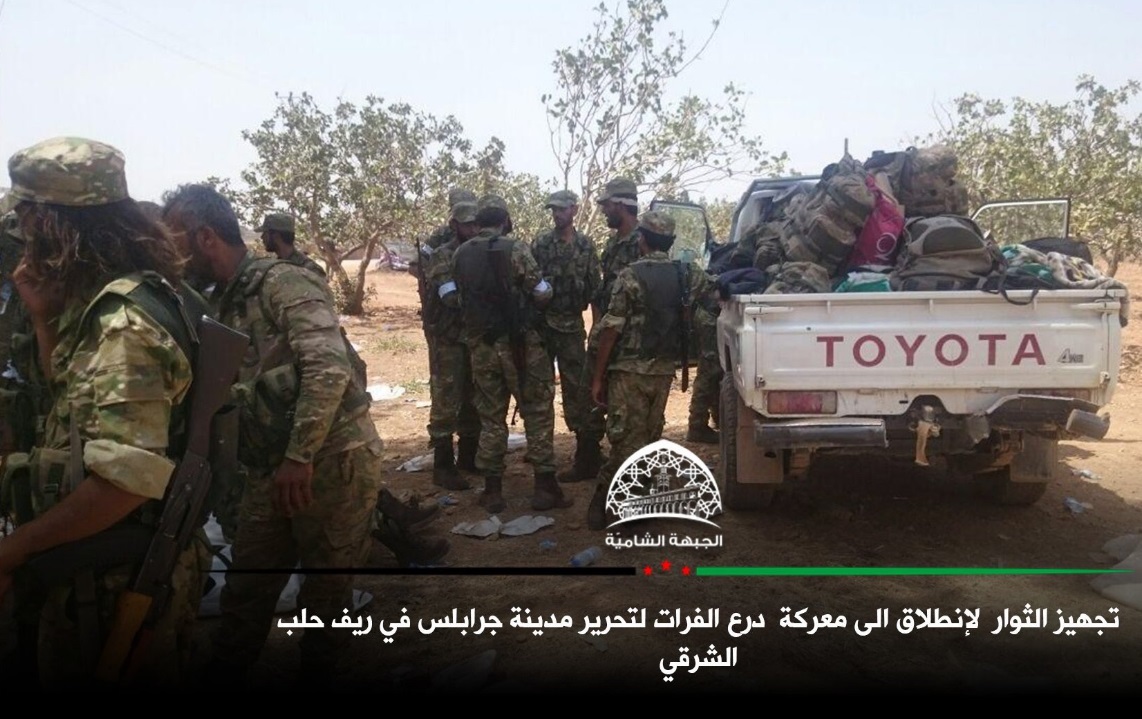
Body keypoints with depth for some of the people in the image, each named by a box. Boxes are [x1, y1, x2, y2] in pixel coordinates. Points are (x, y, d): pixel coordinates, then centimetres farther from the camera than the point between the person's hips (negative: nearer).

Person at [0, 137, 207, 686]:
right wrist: (44, 315, 4)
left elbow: (128, 480, -31)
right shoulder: (100, 300, 5)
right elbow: (69, 389, 20)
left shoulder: (124, 321, -26)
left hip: (120, 577, -9)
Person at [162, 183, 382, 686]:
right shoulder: (225, 303, 14)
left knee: (326, 586, 9)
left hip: (332, 460, -7)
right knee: (246, 587, 13)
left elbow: (330, 367, -25)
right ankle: (223, 672, 30)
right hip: (271, 469, 7)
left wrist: (300, 457, -25)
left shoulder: (283, 282, -13)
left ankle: (317, 674, 27)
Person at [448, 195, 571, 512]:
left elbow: (453, 298, 8)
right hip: (519, 343, -4)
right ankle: (545, 487, 7)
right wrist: (546, 287, 13)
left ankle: (493, 492, 13)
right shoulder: (515, 249, -10)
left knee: (491, 418, 11)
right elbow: (542, 295, -10)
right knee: (538, 412, 5)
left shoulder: (460, 255, 4)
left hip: (480, 345, 4)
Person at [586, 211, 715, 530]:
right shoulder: (689, 275, 3)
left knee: (627, 441, -1)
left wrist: (598, 377, -8)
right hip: (664, 371, 5)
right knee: (650, 438, 14)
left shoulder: (631, 276, -11)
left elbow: (611, 329, -13)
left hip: (629, 371, -4)